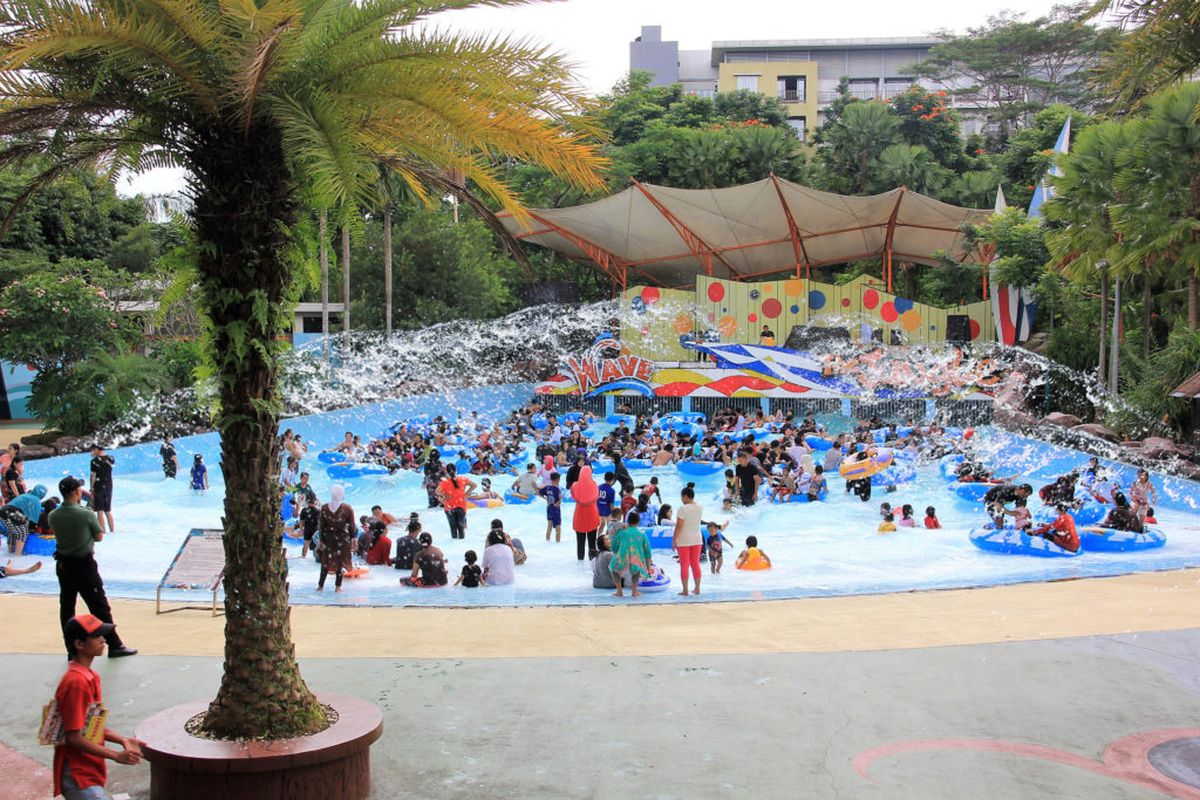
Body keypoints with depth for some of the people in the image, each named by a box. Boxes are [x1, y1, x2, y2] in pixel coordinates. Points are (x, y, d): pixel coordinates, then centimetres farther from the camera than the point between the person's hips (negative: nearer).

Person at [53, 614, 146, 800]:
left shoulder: (91, 677, 8)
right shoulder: (76, 682, -21)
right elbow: (74, 737, -21)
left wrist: (123, 740, 2)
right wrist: (117, 756, -18)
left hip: (91, 772, 9)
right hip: (78, 777, -9)